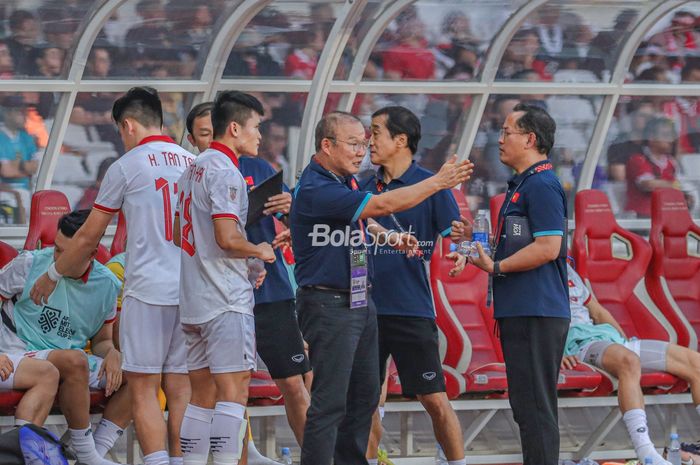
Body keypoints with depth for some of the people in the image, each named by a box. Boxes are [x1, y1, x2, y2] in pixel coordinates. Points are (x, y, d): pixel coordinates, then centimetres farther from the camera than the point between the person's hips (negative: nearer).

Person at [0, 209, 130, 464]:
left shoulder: (108, 285, 6)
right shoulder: (30, 264, -6)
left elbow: (101, 340, 18)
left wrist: (112, 354, -8)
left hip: (71, 366, 5)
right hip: (20, 355, -5)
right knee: (73, 360, -36)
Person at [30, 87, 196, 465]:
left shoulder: (126, 166, -1)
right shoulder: (193, 164, 13)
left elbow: (89, 236, 5)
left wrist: (52, 275, 19)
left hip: (147, 291, -5)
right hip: (192, 292, 5)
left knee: (143, 389, -3)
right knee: (180, 389, 7)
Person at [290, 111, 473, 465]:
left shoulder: (346, 180, 9)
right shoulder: (316, 190, -22)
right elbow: (383, 205, -26)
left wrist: (387, 236, 8)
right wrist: (439, 182, -19)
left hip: (360, 300, 10)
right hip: (328, 305, -10)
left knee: (365, 394, 14)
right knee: (330, 402, -9)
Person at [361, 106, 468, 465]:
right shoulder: (366, 188, 11)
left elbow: (454, 237, -4)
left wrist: (458, 254, -26)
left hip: (412, 310, -5)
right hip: (365, 307, 5)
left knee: (434, 400, -5)